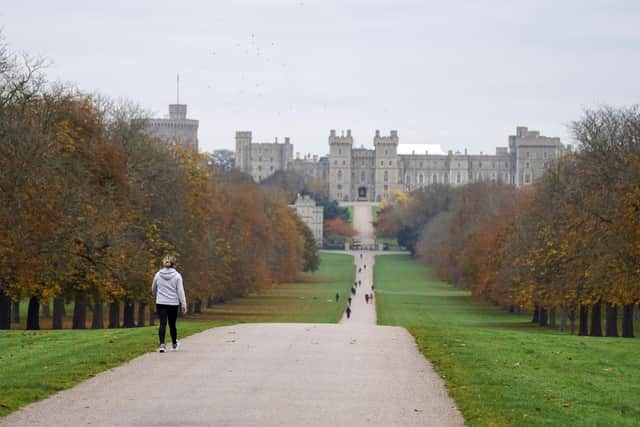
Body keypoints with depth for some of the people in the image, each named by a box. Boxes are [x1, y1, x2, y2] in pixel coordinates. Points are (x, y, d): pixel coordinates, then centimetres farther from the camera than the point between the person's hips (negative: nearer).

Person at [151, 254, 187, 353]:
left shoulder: (158, 275, 0)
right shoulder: (177, 276, -6)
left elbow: (153, 289, 14)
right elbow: (180, 291, -8)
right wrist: (184, 304, -4)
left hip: (160, 303, 1)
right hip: (173, 303, 0)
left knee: (162, 323, -3)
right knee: (172, 324, 13)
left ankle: (162, 344, -17)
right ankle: (174, 344, 30)